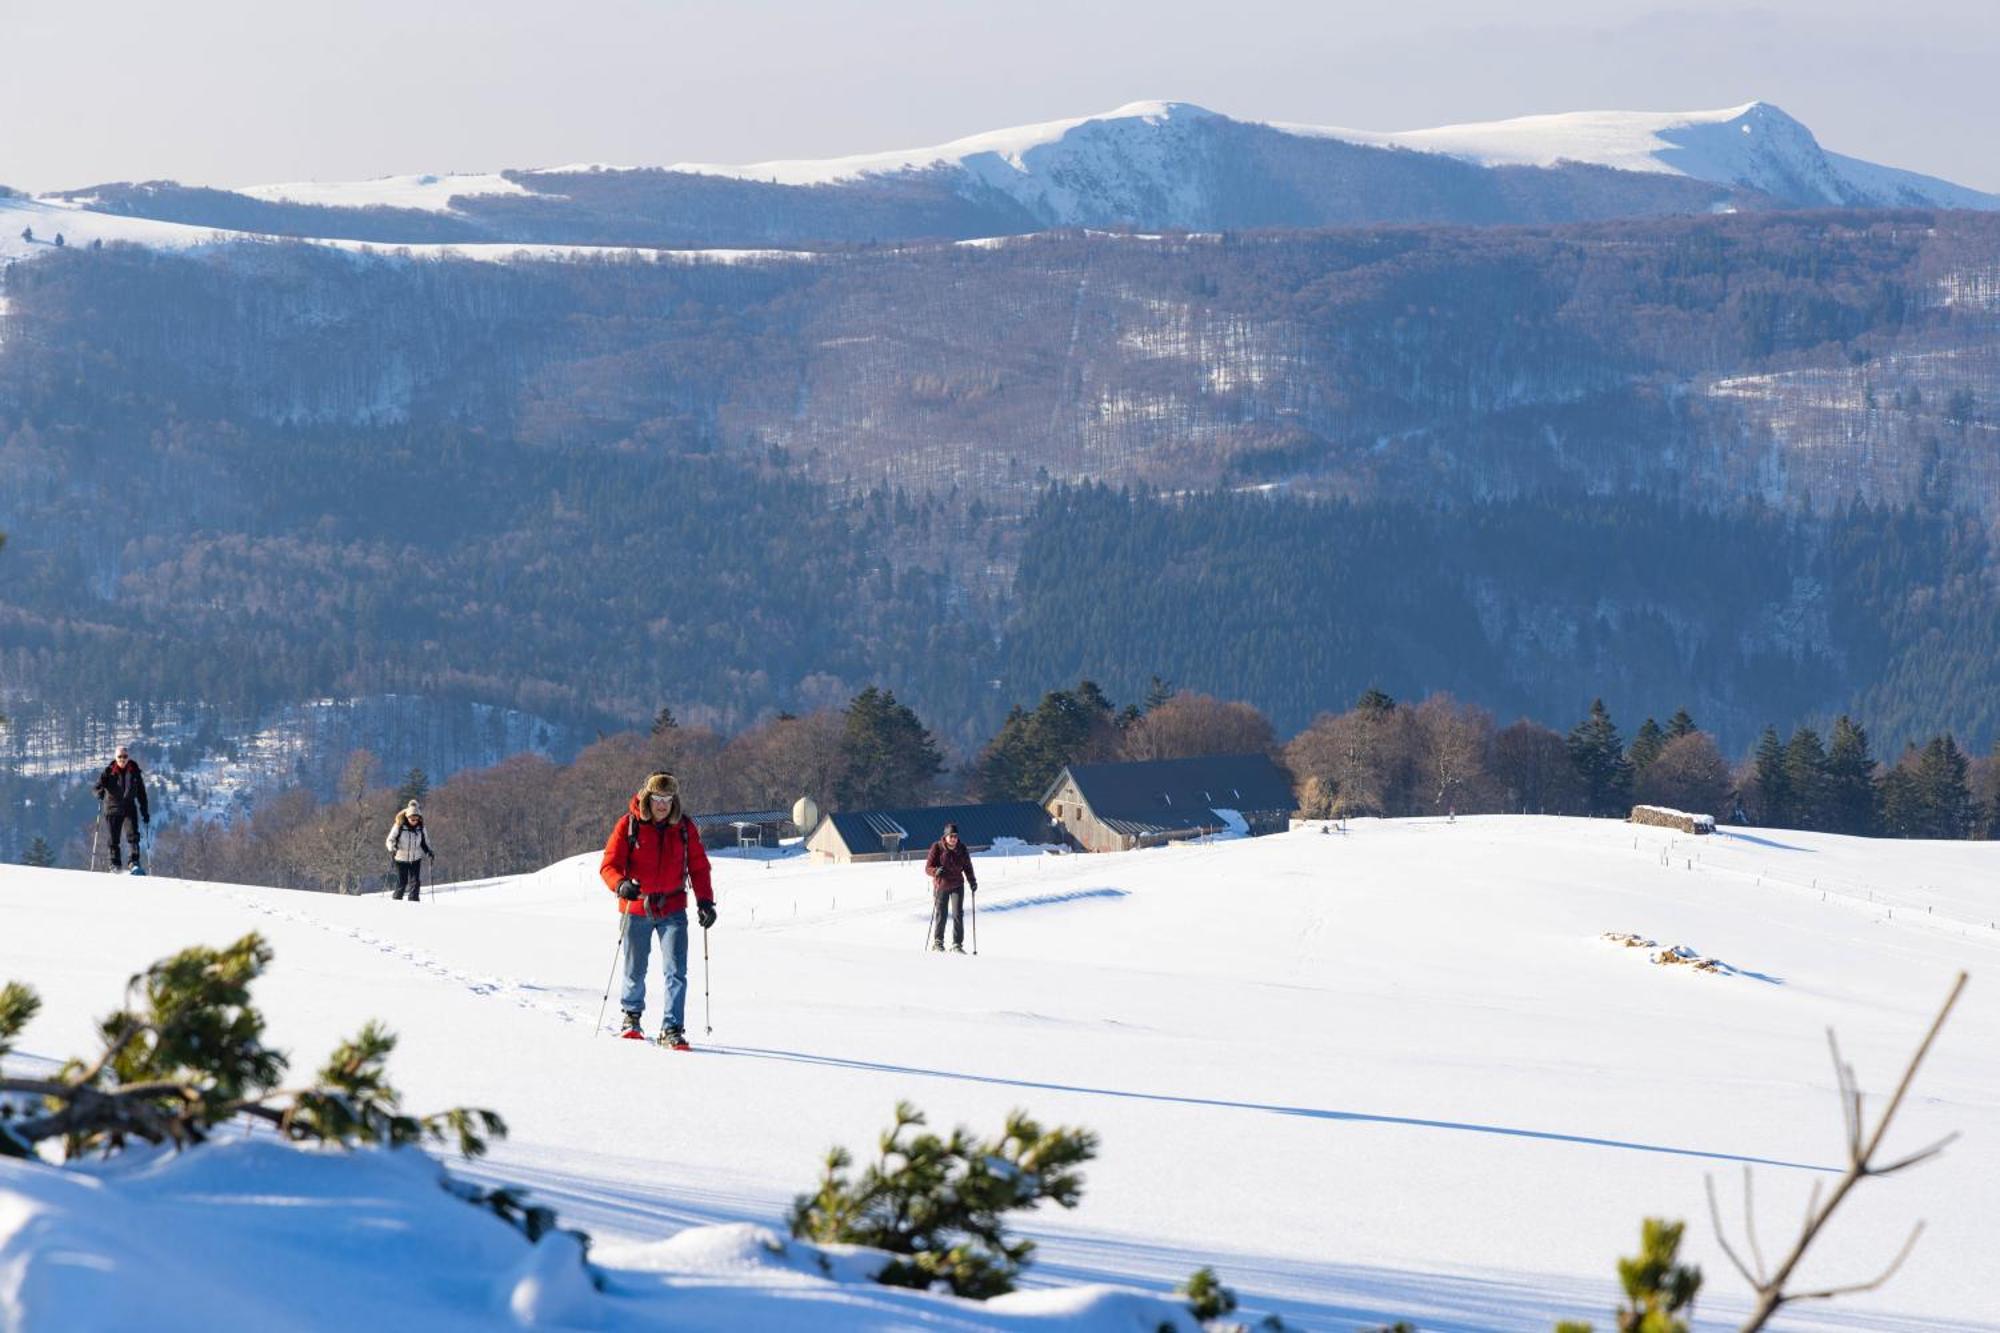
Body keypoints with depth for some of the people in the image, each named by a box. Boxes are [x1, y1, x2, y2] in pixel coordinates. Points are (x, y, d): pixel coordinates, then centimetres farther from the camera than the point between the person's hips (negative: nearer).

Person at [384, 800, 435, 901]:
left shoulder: (420, 827, -1)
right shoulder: (399, 826, -12)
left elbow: (424, 842, 13)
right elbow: (389, 840, -8)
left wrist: (429, 852, -2)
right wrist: (392, 850, -27)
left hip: (416, 859, 3)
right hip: (401, 859, -3)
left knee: (415, 882, -5)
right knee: (402, 882, -1)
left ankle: (413, 901, 0)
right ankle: (397, 901, 15)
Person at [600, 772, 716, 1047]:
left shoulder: (684, 827, 0)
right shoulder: (629, 825, -7)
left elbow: (698, 866, 6)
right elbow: (610, 864, -10)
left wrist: (705, 901, -6)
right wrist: (621, 884, -31)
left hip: (672, 909, 1)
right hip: (637, 908, -1)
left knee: (676, 972, -11)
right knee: (635, 971, 13)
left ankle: (672, 1030, -8)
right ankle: (632, 1015, 38)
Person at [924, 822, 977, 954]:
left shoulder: (962, 849, -2)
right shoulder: (937, 848, -10)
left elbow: (967, 867, 9)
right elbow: (928, 868, -10)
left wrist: (972, 881, -5)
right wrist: (936, 871, -31)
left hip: (957, 885, 1)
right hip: (941, 885, -1)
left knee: (958, 914, -8)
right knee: (940, 914, 5)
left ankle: (957, 944, -3)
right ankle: (937, 943, 23)